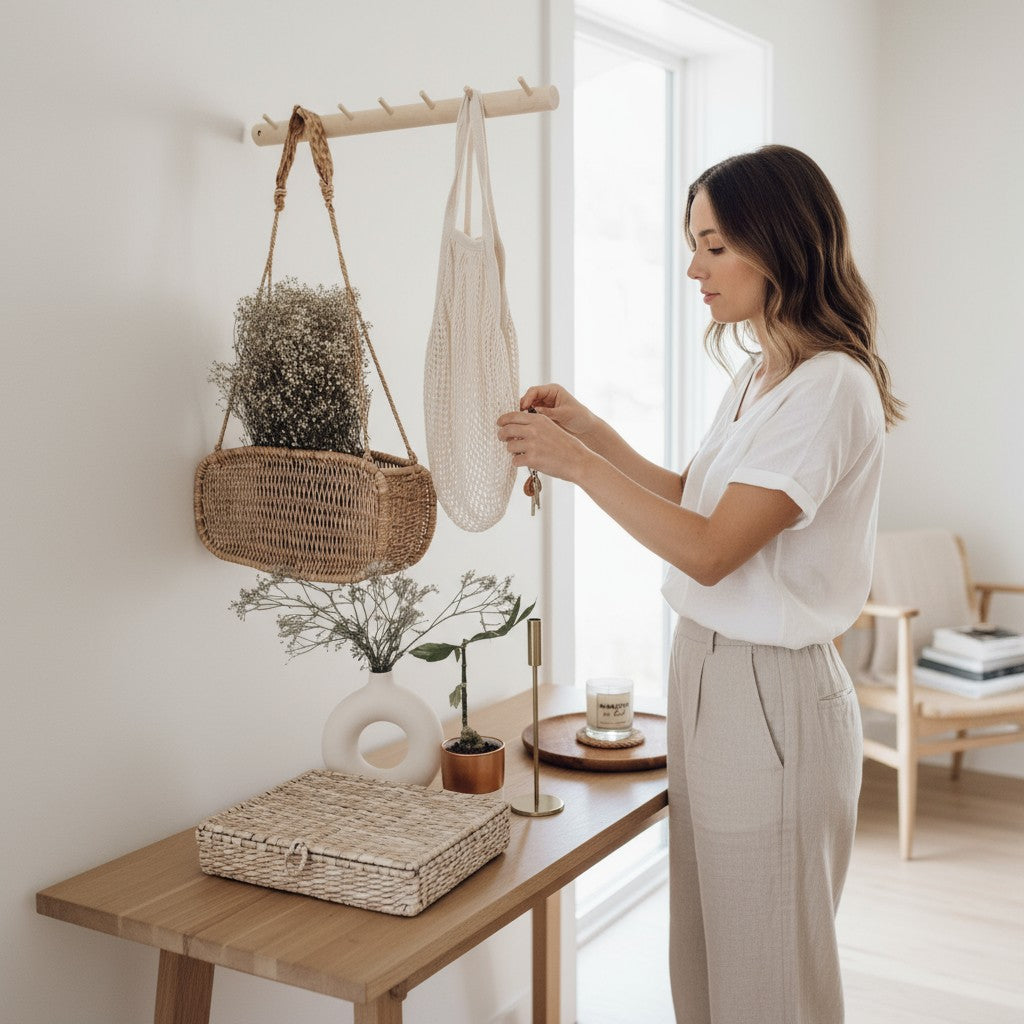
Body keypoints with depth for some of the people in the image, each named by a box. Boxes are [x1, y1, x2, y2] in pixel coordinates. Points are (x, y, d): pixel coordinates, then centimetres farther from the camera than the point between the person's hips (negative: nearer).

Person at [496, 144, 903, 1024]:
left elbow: (710, 550, -24)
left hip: (771, 695, -9)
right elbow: (689, 495, 19)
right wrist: (589, 428, 8)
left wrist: (577, 465, -19)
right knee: (704, 952, 21)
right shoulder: (760, 375, 11)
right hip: (707, 670, 9)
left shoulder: (830, 387, -19)